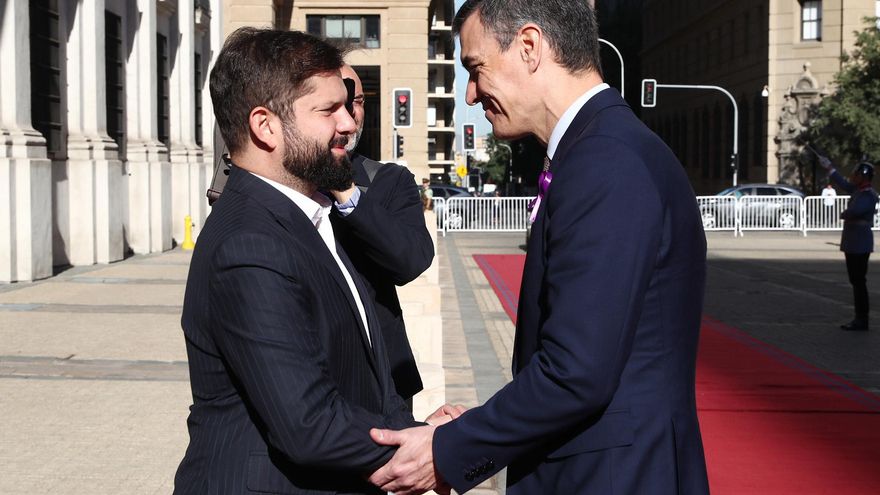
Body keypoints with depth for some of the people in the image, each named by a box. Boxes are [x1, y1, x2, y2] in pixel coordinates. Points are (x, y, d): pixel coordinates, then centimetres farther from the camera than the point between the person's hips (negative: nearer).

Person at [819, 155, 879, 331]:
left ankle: (862, 321, -3)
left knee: (859, 282, -6)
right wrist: (829, 167, 36)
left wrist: (844, 214, -10)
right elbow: (844, 184, 29)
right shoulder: (858, 190, 11)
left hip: (860, 244, -10)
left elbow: (854, 210, -33)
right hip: (852, 243, 10)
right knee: (856, 282, 12)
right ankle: (860, 319, 17)